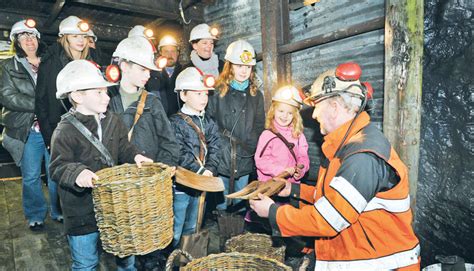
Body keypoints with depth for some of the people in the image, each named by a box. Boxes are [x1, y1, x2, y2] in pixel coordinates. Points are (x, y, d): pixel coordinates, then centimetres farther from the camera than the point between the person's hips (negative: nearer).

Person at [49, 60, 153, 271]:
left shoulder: (112, 121, 1)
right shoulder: (65, 130, -16)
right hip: (82, 209, -5)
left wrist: (134, 156, -10)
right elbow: (57, 167, -18)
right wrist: (77, 173, -37)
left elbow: (123, 148, 9)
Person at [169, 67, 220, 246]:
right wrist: (201, 171, -18)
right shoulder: (176, 122, -11)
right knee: (175, 232, 5)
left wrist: (209, 171, -13)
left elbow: (214, 150, 1)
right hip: (181, 183, -6)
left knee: (191, 228, 22)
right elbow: (180, 155, -18)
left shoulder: (209, 123, 8)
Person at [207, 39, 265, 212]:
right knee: (221, 207, 4)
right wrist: (223, 142, -9)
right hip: (221, 159, -3)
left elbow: (259, 126, 10)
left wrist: (250, 147, 0)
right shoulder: (218, 92, -1)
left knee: (240, 207, 13)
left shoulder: (256, 95, 12)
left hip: (245, 161, 3)